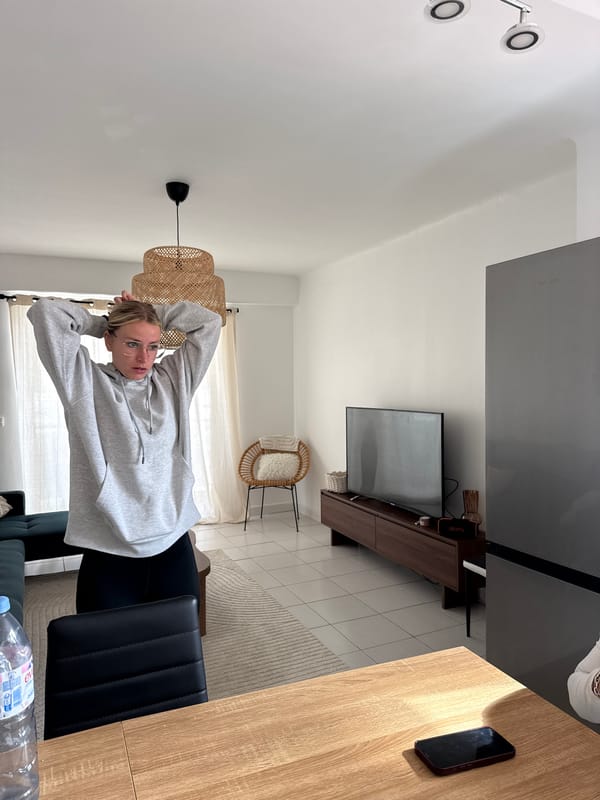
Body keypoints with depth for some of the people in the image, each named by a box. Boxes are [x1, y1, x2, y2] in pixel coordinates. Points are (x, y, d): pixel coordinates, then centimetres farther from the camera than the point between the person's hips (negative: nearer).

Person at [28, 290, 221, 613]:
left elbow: (209, 321, 7)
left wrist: (148, 311, 8)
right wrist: (102, 323, 5)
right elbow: (45, 312, -10)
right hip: (108, 556, -3)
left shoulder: (173, 380, 7)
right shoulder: (84, 383, -2)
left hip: (173, 547, 3)